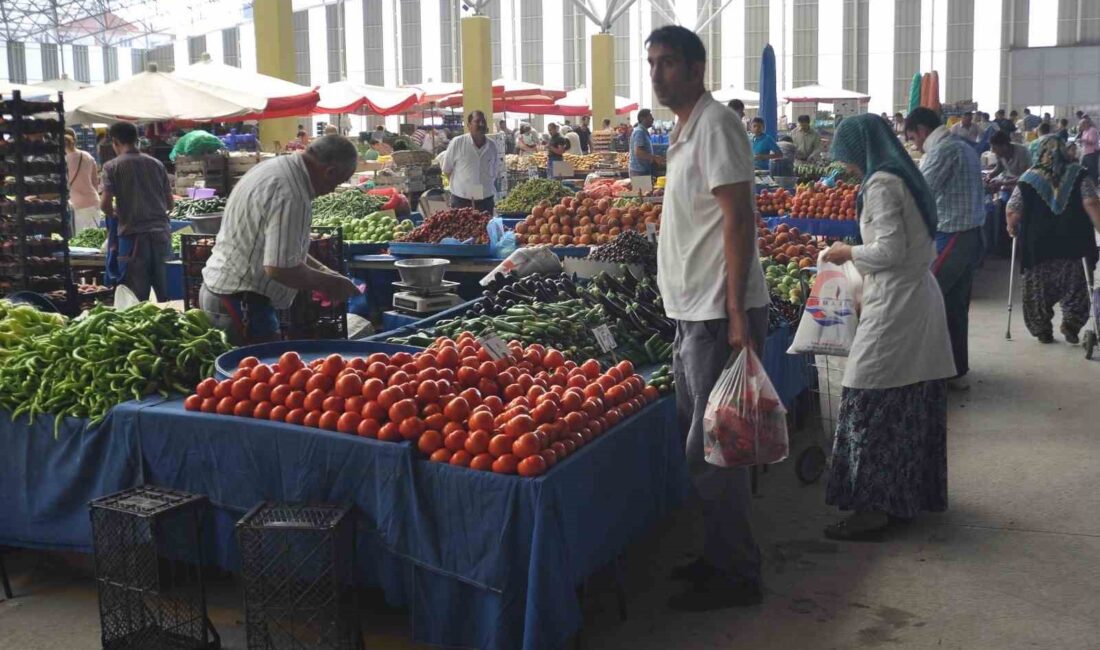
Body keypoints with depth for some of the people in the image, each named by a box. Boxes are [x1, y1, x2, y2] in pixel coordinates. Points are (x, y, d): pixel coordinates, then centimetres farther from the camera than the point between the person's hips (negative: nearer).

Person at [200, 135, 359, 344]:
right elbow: (280, 268, -27)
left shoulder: (275, 166, 9)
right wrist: (329, 283, -13)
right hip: (241, 303, -10)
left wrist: (320, 269, 13)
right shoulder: (291, 195, -25)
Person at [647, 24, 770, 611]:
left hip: (718, 314, -10)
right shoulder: (685, 129, 16)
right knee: (696, 439, 16)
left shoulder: (715, 125, -12)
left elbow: (738, 219, -18)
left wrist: (735, 314, -22)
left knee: (711, 449, -3)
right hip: (692, 312, 10)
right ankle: (718, 557, 29)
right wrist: (691, 310, 19)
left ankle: (736, 576, 10)